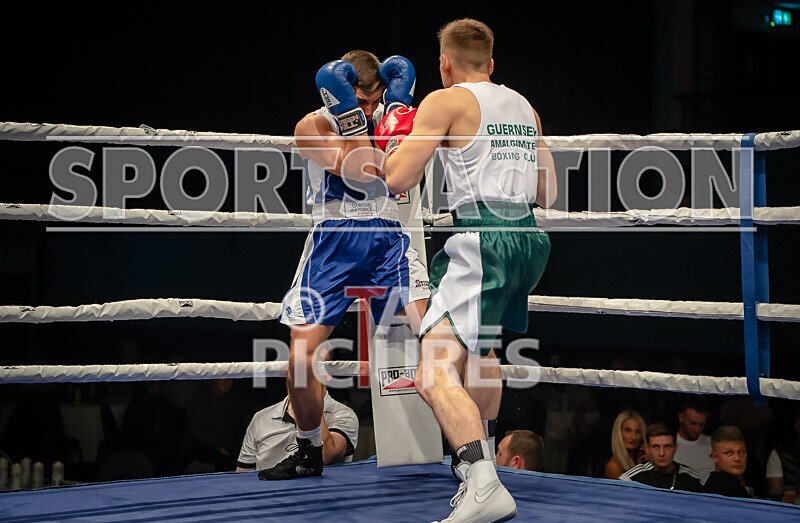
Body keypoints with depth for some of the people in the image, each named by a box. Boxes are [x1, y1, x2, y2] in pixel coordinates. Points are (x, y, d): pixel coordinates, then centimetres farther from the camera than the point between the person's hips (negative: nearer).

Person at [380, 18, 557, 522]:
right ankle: (479, 463, 35)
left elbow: (398, 180, -6)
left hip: (484, 241, -8)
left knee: (435, 374, -16)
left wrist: (394, 142, 15)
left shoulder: (445, 102, -1)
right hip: (531, 239, 8)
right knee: (478, 345, 32)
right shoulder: (524, 106, 20)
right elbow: (547, 192, 23)